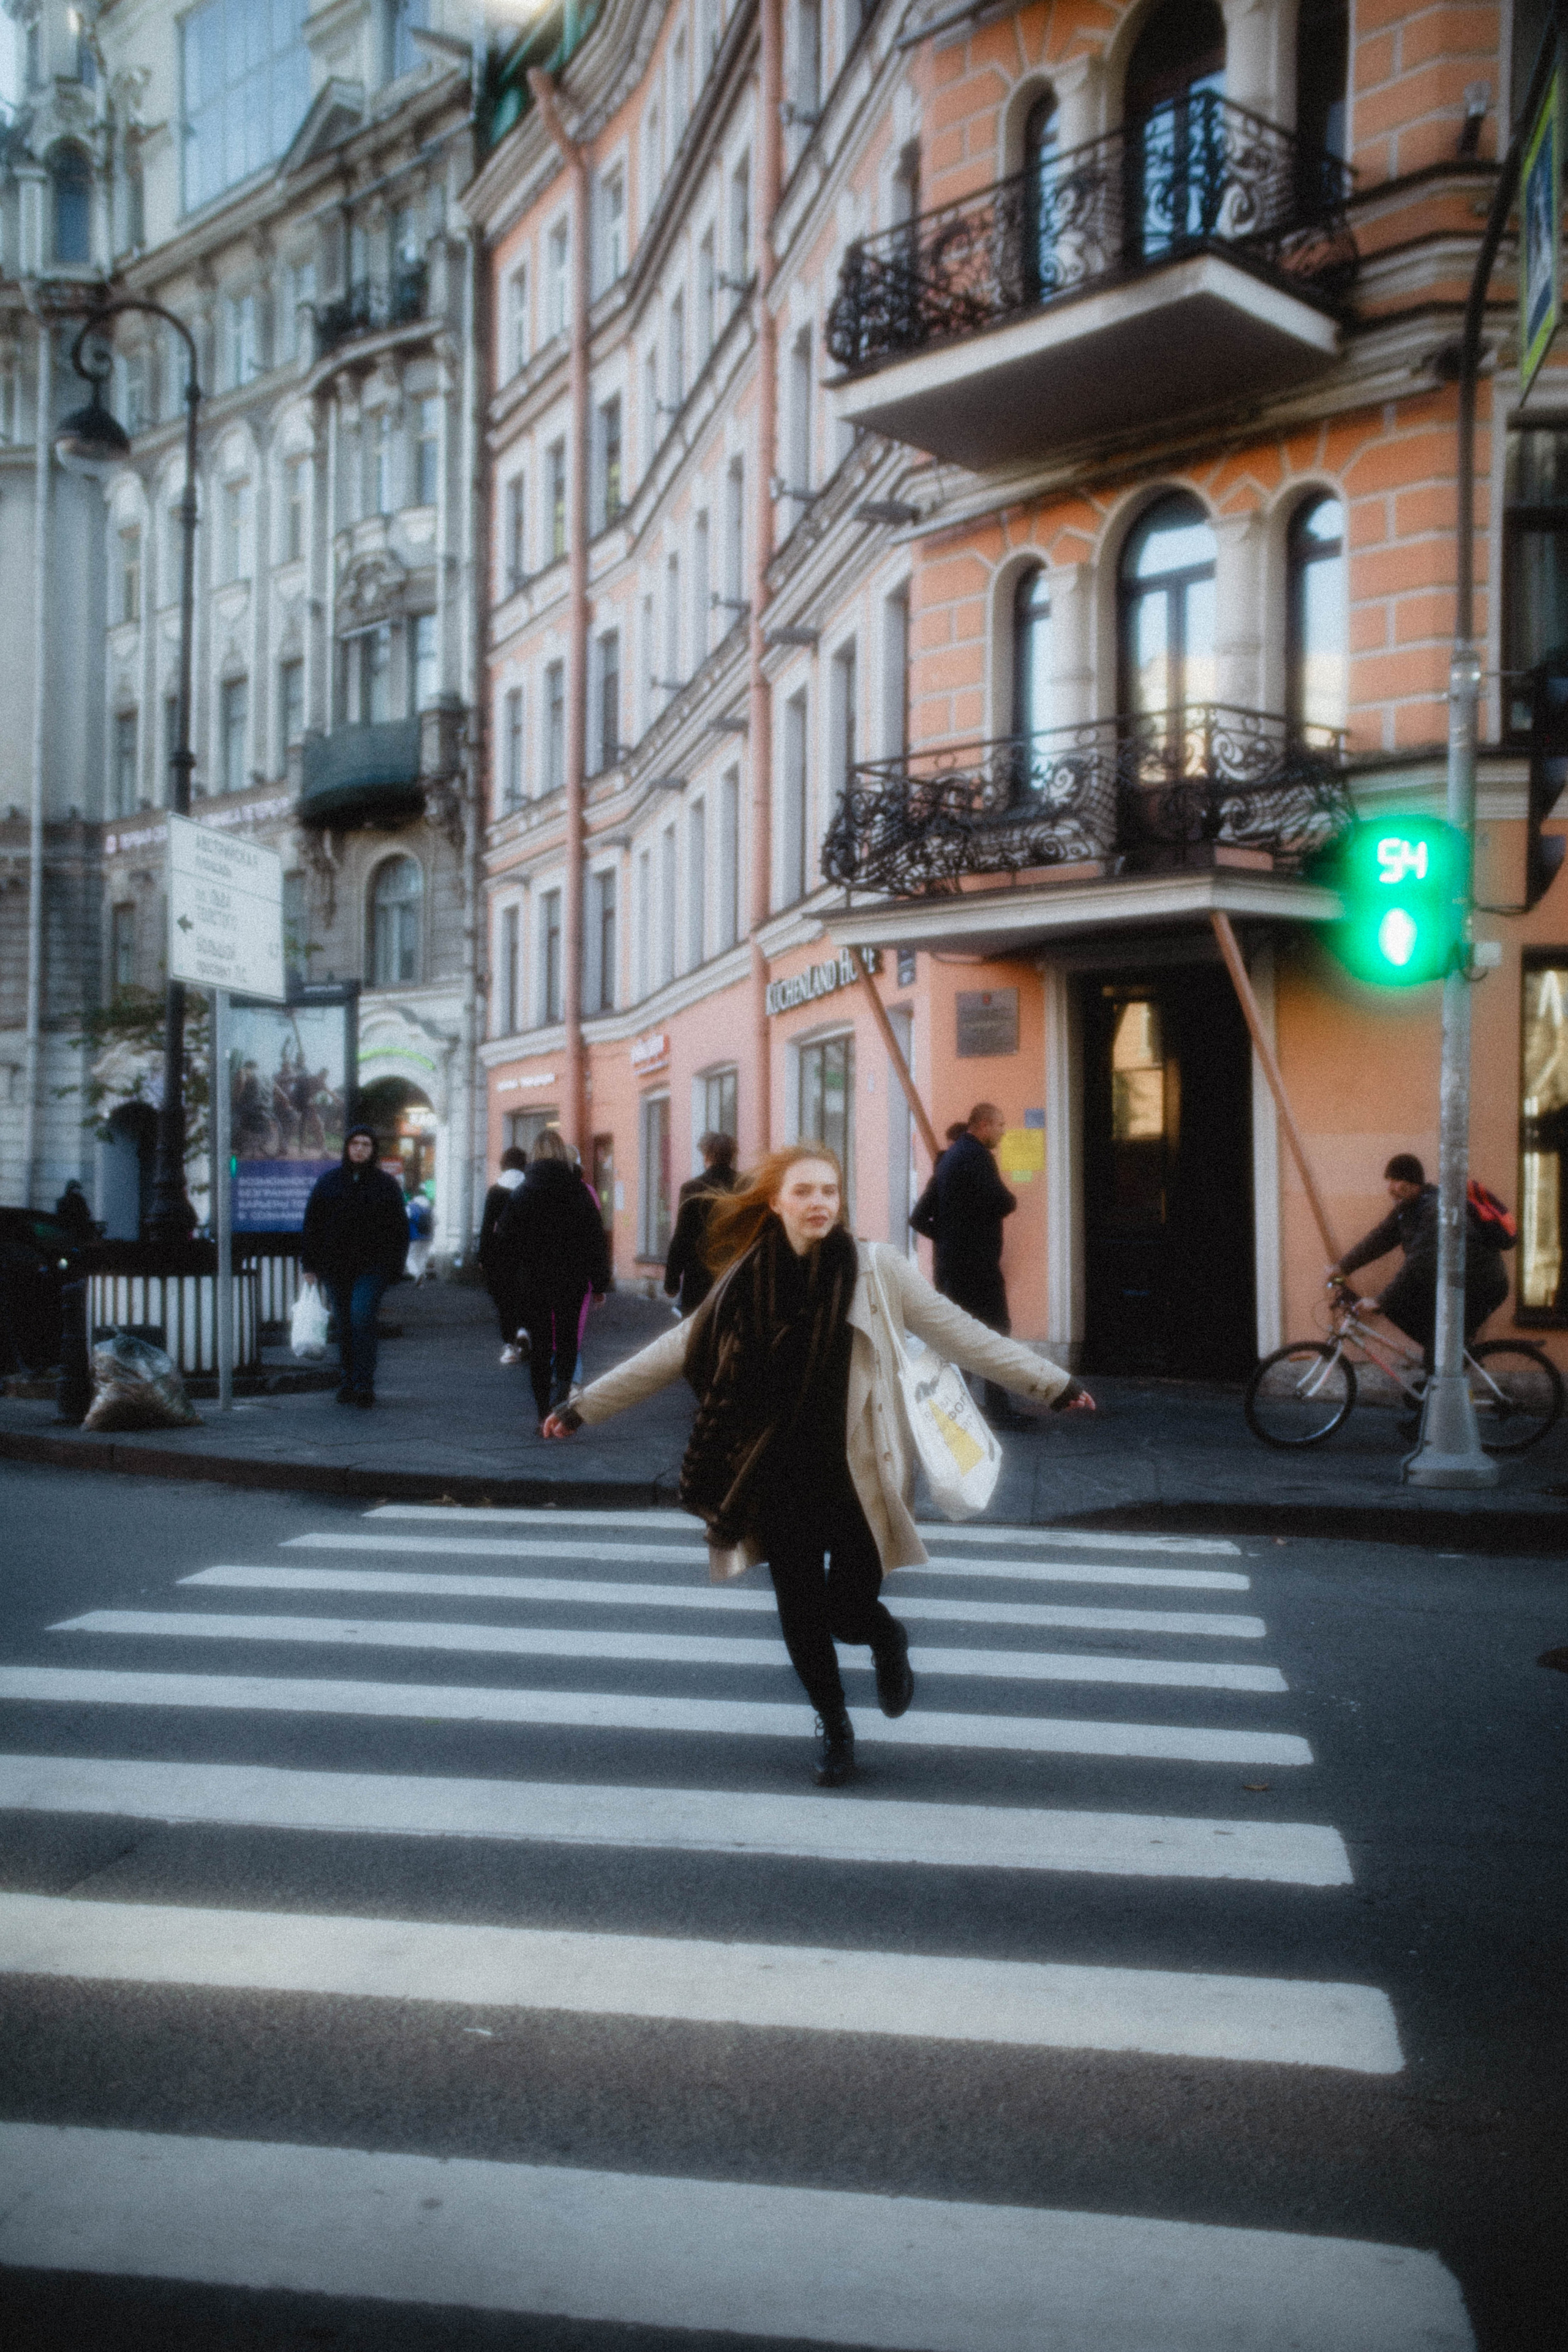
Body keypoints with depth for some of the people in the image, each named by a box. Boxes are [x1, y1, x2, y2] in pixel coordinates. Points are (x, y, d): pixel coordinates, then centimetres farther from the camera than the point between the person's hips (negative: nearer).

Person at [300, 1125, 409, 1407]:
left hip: (372, 1267, -3)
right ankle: (349, 1381, 20)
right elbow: (312, 1224, 10)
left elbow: (399, 1229, 5)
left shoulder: (386, 1185, 5)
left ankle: (363, 1385, -16)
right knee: (344, 1326, 8)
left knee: (362, 1318, -17)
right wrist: (310, 1264, 4)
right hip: (335, 1267, 3)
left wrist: (394, 1267, -2)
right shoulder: (327, 1182, 8)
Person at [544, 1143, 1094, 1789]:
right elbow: (672, 1353, 7)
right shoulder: (748, 1282, 0)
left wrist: (1051, 1383, -6)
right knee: (801, 1616, 7)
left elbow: (961, 1335, -3)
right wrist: (582, 1406, 9)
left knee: (849, 1611, -3)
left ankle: (888, 1641, 36)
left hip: (857, 1479, -2)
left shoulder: (876, 1268, -5)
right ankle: (833, 1726, 35)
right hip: (782, 1483, 2)